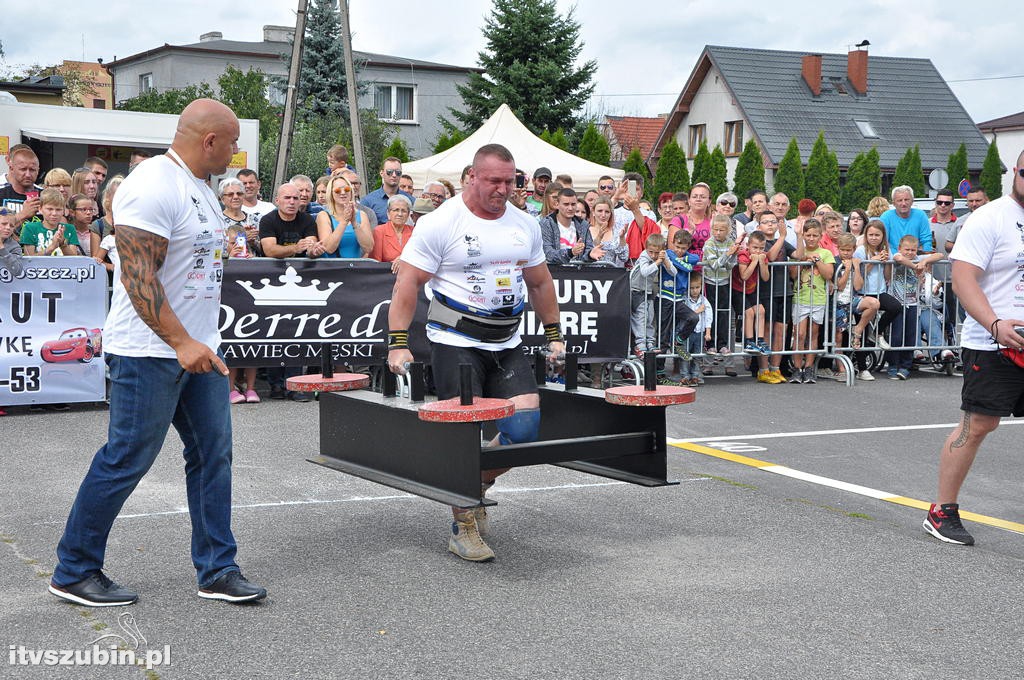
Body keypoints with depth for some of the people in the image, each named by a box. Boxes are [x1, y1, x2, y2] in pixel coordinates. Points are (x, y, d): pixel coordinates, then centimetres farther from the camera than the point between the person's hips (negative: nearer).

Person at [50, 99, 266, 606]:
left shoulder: (198, 187, 14)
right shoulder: (154, 187, -18)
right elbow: (138, 276, -24)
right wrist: (181, 343, -26)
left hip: (197, 347, 10)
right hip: (150, 351, -9)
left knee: (213, 454, 8)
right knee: (126, 461, -1)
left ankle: (217, 570, 17)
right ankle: (73, 572, 14)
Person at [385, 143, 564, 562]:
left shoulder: (524, 225, 10)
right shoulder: (441, 223, -8)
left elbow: (539, 283, 22)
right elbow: (408, 283, -9)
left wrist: (553, 334, 19)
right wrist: (398, 343, -15)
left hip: (507, 344, 5)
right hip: (455, 342, -5)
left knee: (525, 424, -8)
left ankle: (479, 484, 21)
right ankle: (463, 527, 8)